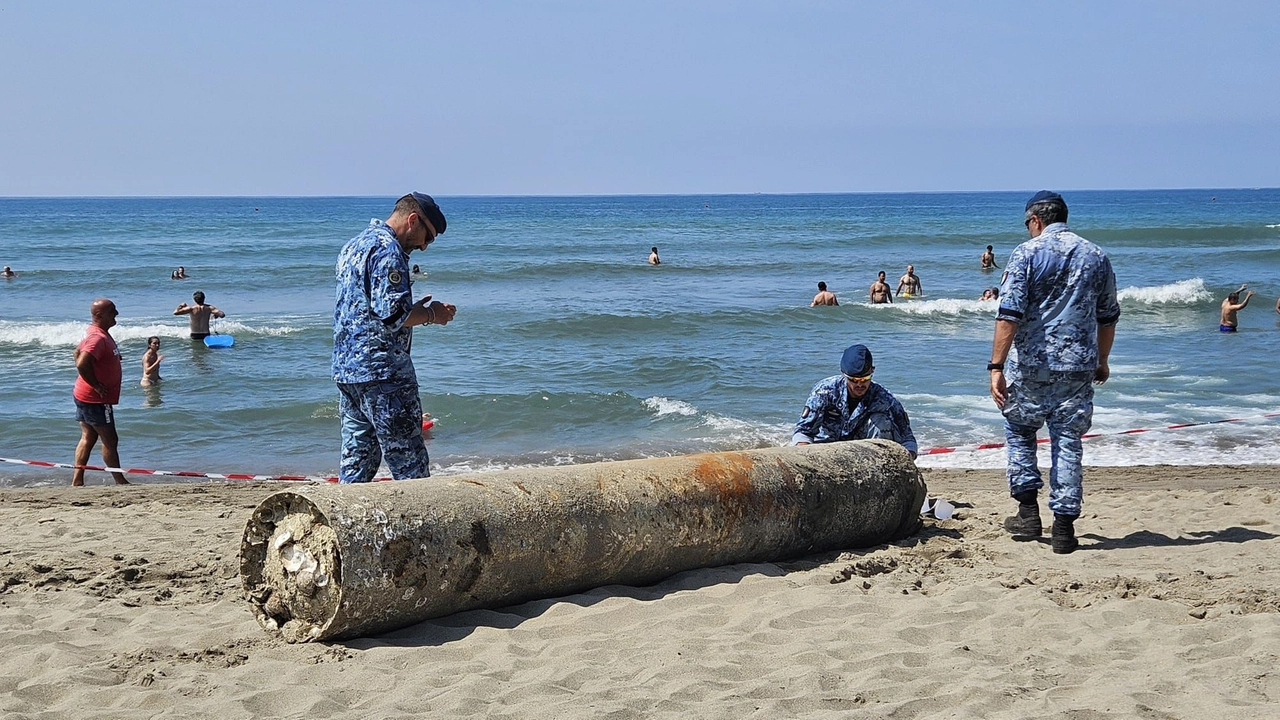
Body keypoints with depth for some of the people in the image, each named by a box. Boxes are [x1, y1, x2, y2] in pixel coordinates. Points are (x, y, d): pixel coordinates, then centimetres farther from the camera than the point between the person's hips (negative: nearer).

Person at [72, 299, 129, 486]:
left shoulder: (95, 333, 10)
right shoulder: (98, 338, -23)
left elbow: (78, 353, 24)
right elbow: (82, 364, -35)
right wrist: (97, 385, -24)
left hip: (85, 397, 10)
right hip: (95, 400, -10)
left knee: (88, 439, 14)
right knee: (110, 441, 0)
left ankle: (77, 481, 16)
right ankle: (120, 482, 10)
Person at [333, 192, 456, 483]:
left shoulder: (354, 245, 19)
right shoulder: (387, 249, -12)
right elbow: (392, 315, -21)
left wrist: (415, 309, 17)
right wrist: (431, 314, -5)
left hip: (346, 369, 10)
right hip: (382, 374, -10)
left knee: (356, 463, 11)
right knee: (410, 466, -5)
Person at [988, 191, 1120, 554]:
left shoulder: (1026, 253, -6)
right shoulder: (1096, 256, 8)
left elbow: (1009, 315, -15)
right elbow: (1107, 318, 15)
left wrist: (996, 366, -15)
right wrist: (1102, 361, 28)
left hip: (1031, 364, -3)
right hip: (1079, 367, 3)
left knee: (1019, 431, 17)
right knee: (1068, 443, 8)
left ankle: (1028, 511, 14)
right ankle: (1064, 526, 7)